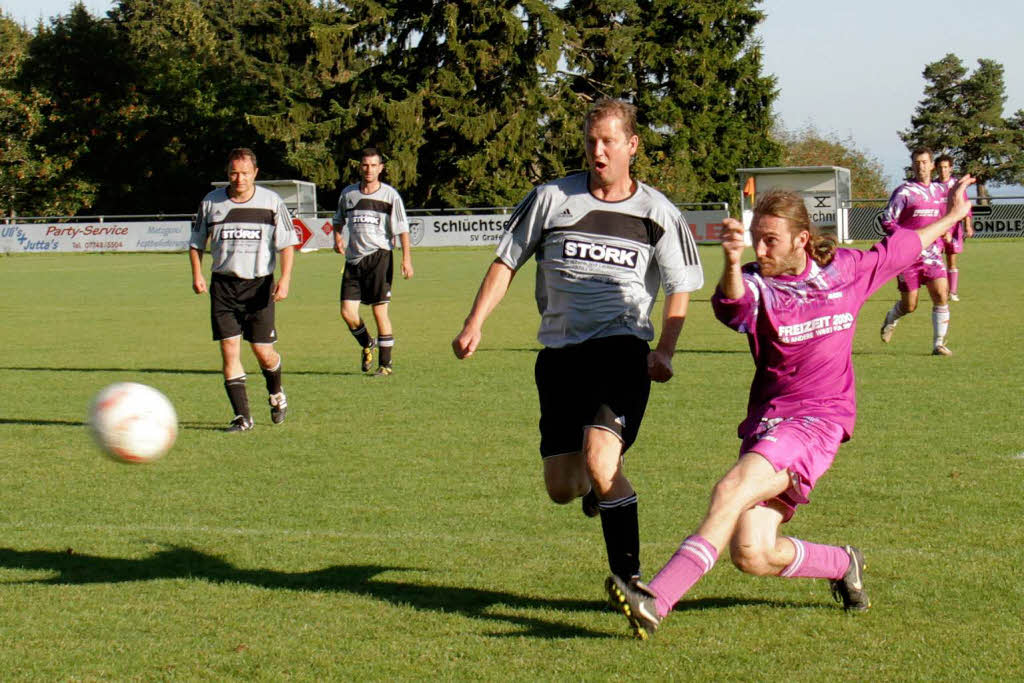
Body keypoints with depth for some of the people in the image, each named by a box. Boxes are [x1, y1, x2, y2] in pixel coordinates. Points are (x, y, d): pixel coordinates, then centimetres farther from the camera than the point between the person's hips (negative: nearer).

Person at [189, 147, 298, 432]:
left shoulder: (271, 202, -2)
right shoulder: (211, 202, 3)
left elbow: (287, 242, 1)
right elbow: (196, 242, 14)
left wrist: (285, 278, -12)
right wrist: (197, 274, 1)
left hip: (260, 283, -1)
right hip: (223, 284, 1)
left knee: (264, 352, -1)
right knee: (229, 350, -7)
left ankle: (276, 394, 32)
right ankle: (242, 417, -3)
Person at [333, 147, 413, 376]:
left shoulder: (390, 195, -2)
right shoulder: (348, 194, 9)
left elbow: (402, 228, -3)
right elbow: (339, 219, 26)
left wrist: (406, 258, -12)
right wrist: (337, 236, 6)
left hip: (379, 256, -4)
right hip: (353, 259, 4)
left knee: (380, 311, -6)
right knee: (347, 312, -3)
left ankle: (385, 363, 6)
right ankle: (367, 345, 27)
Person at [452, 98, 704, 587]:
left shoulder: (657, 213, 1)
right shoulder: (552, 199, 2)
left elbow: (680, 289, 9)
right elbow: (507, 262, 10)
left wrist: (664, 352, -5)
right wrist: (475, 323, -1)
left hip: (622, 349, -3)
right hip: (560, 352, 3)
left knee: (600, 459, -26)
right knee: (562, 488, 2)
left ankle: (629, 577, -15)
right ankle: (598, 488, 40)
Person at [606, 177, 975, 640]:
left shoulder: (846, 271, 7)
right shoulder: (756, 286, -1)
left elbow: (902, 247, 26)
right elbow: (732, 306, -26)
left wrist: (953, 217, 37)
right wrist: (732, 264, -47)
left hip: (818, 420, -2)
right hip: (766, 421, 2)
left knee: (732, 490, -27)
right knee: (751, 555, -9)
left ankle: (657, 600, -35)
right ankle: (842, 564, 22)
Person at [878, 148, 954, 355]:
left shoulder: (940, 190, 12)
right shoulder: (904, 192, -6)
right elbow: (887, 221, -9)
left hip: (932, 253, 4)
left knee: (941, 296, -12)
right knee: (909, 306, 1)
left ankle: (938, 344, -4)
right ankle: (890, 320, 36)